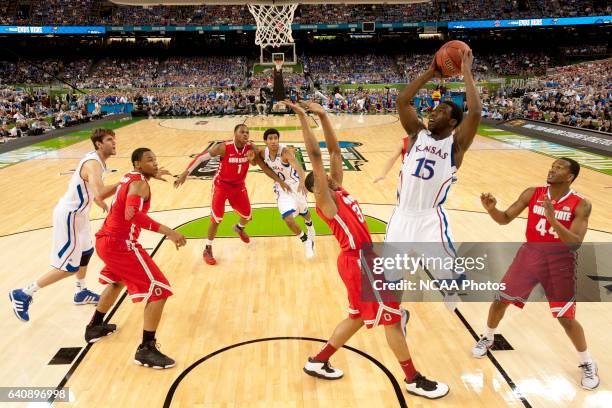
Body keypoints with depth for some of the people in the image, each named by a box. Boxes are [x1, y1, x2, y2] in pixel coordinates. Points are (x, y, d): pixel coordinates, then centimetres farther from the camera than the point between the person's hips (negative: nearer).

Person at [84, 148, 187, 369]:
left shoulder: (128, 177, 16)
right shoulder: (140, 183, -13)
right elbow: (132, 214, -30)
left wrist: (152, 176, 46)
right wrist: (166, 231, -35)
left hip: (104, 240, 10)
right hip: (120, 244, -10)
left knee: (117, 281, 37)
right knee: (159, 290, -7)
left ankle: (95, 326, 51)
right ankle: (146, 350, -4)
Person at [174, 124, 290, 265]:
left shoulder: (251, 148, -17)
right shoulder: (224, 147, -27)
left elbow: (263, 166, -8)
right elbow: (201, 157, -21)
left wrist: (280, 181, -11)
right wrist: (185, 173, -26)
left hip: (239, 186, 4)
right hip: (221, 185, -4)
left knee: (247, 216, 15)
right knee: (217, 219, -8)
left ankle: (239, 228, 52)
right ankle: (207, 249, 12)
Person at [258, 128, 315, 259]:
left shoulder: (285, 151, -30)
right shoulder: (263, 153, -13)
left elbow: (297, 166, -47)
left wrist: (302, 181, -66)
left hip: (295, 184, -3)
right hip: (281, 188, 3)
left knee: (303, 213, 21)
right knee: (288, 220, -12)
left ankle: (310, 227, 59)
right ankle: (306, 241, 15)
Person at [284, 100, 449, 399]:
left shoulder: (338, 190, 9)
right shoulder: (325, 199, -12)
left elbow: (334, 150, 7)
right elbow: (315, 155, -20)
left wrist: (322, 115, 2)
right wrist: (303, 119, -21)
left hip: (364, 258, 9)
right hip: (357, 262, -9)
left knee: (357, 317, 18)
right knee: (393, 317, 2)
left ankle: (318, 362, 29)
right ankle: (413, 380, 19)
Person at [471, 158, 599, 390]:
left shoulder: (581, 205, -13)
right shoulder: (532, 194, -5)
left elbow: (575, 243, -22)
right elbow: (505, 219, -3)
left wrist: (552, 219, -35)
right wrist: (492, 209, -25)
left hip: (560, 262, -3)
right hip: (530, 253, 3)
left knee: (566, 318, 1)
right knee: (500, 299, 5)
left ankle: (587, 364, 27)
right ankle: (487, 339, 33)